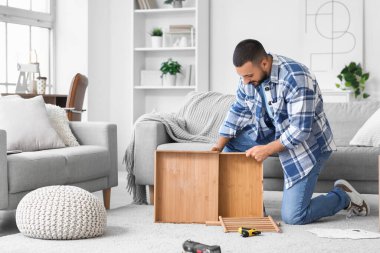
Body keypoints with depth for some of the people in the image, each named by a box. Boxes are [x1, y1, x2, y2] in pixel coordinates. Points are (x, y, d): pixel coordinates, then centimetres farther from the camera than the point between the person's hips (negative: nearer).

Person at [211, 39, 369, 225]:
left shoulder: (295, 78, -31)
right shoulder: (250, 74, -8)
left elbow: (300, 129, -31)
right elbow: (238, 111, 4)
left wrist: (267, 150, -31)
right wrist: (219, 146, -6)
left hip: (307, 143, -8)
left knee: (293, 217, -12)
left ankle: (343, 196, 11)